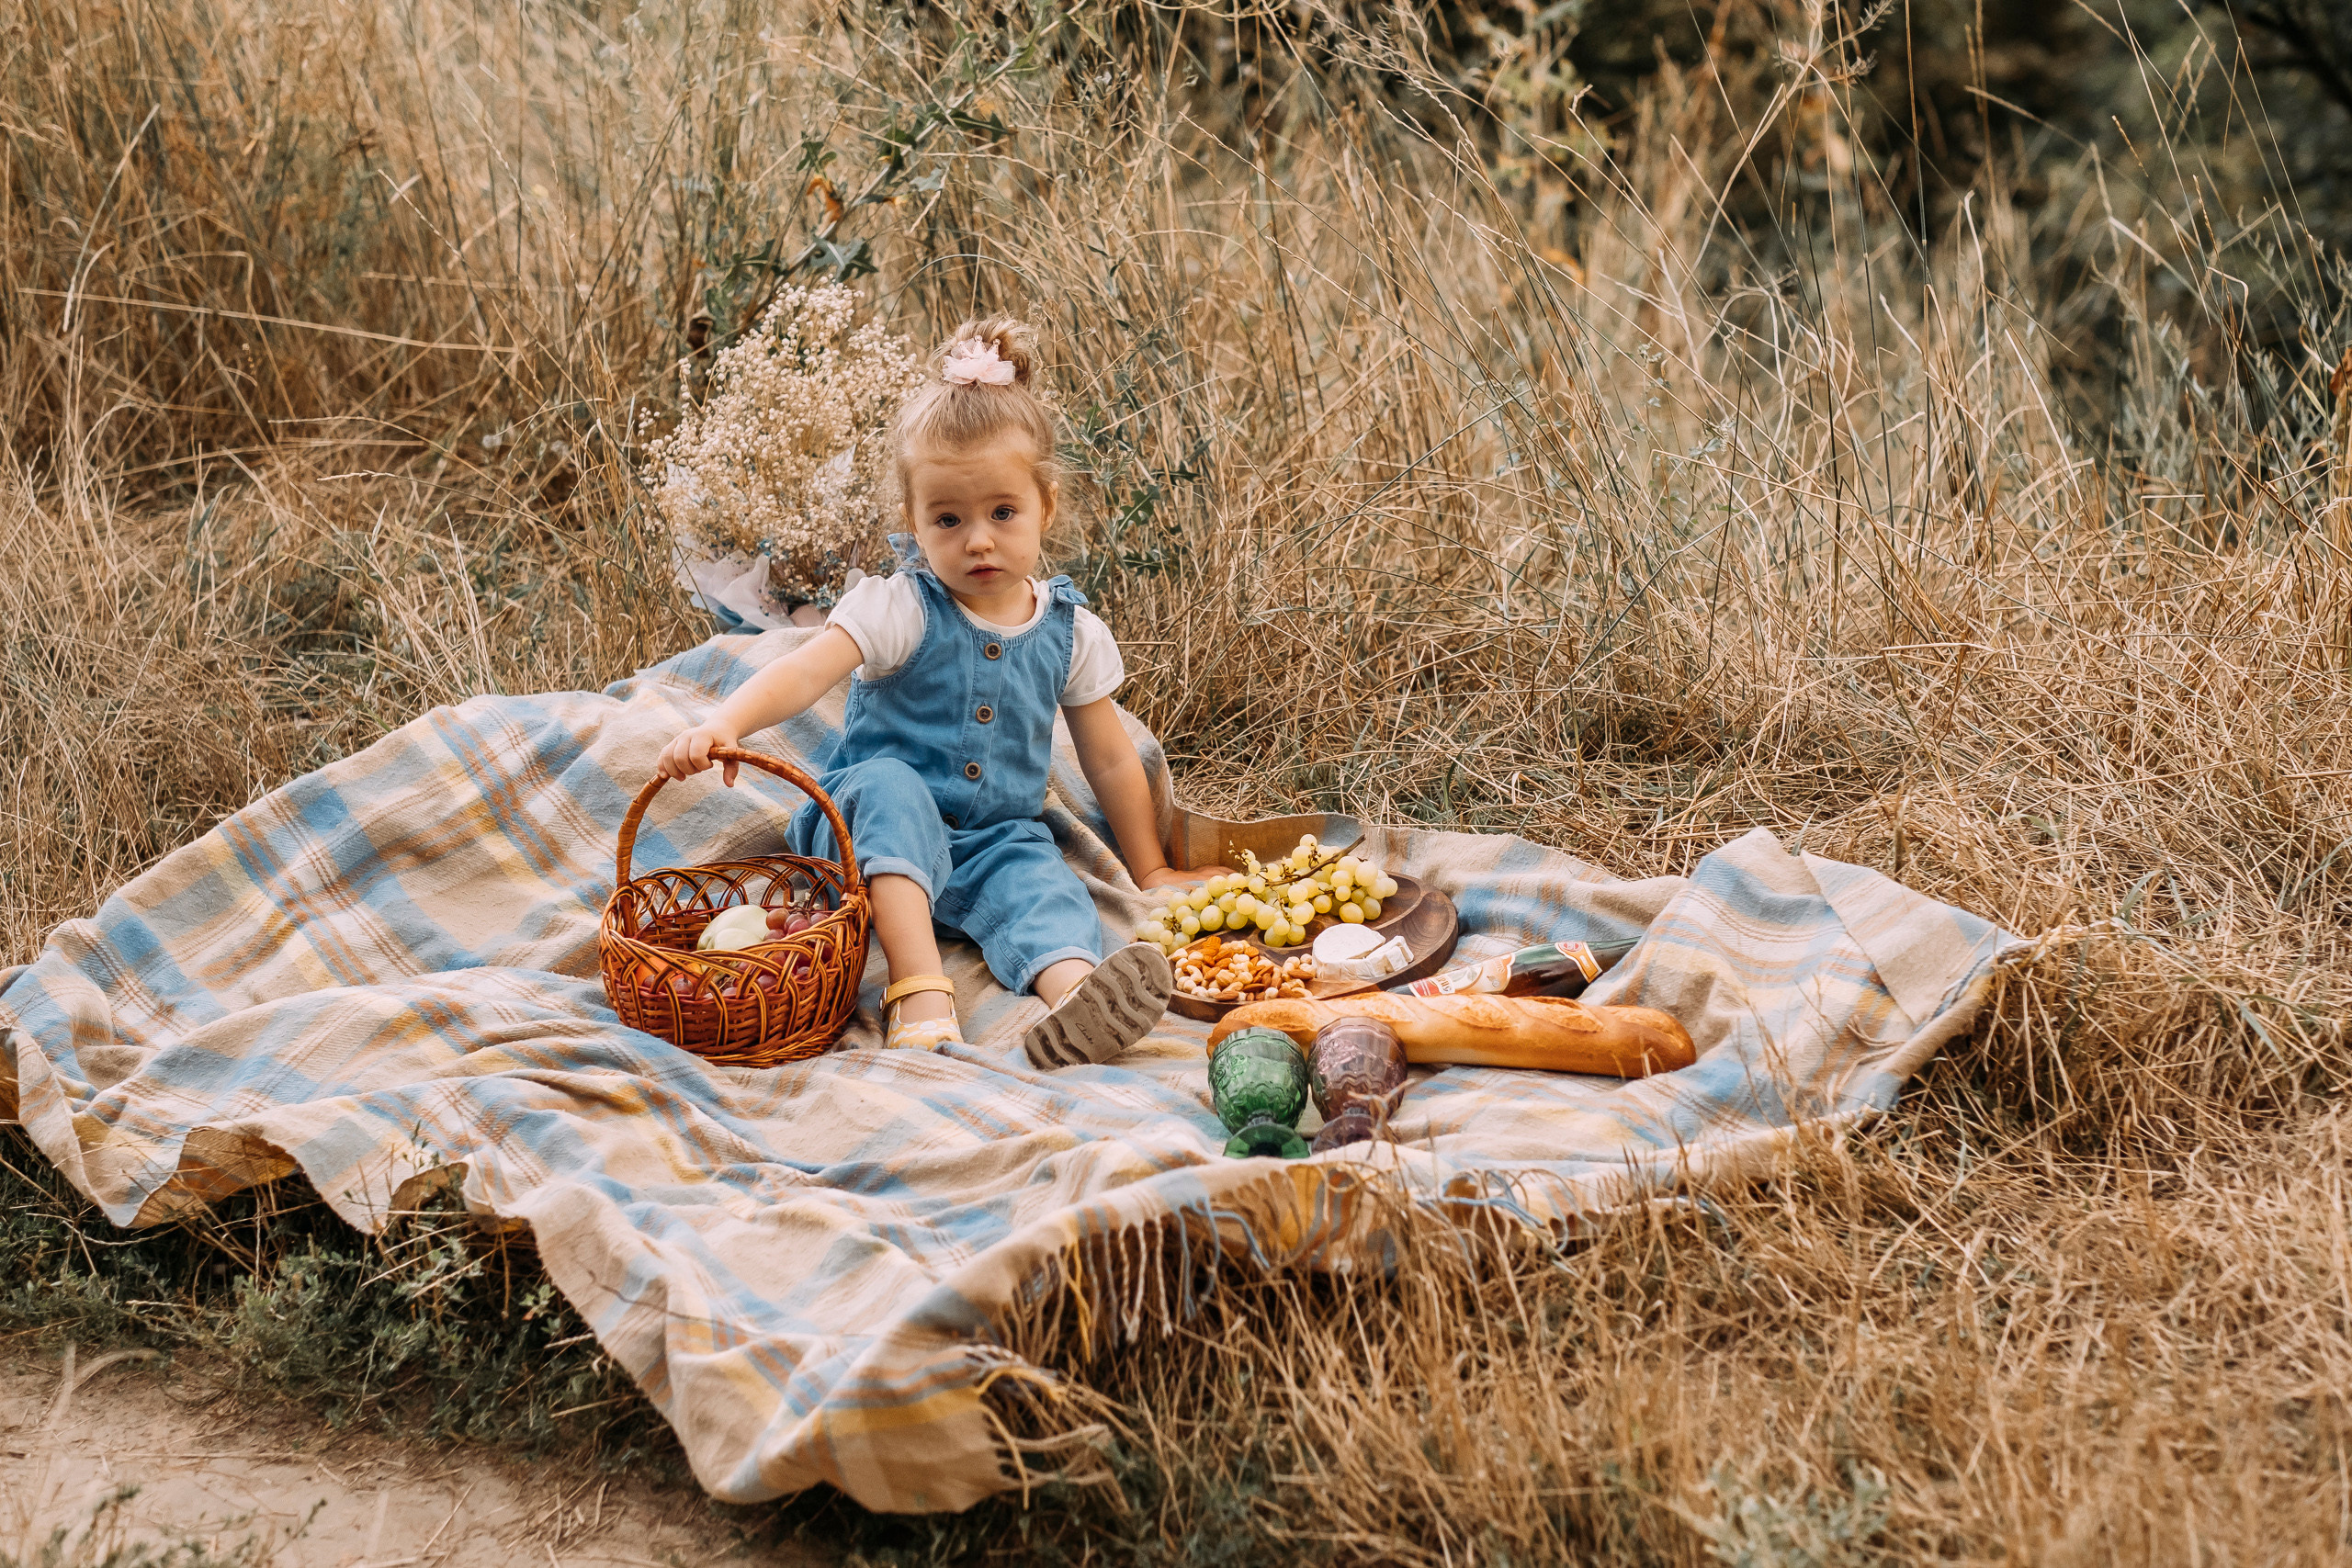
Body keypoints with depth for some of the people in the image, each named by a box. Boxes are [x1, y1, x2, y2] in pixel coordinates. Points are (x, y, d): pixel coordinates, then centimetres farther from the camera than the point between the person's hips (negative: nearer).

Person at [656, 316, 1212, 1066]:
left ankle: (1072, 994, -60)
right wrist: (723, 724, -44)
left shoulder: (1071, 632, 3)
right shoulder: (901, 608, -10)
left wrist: (1152, 870, 18)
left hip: (994, 840, 3)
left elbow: (1111, 760, 14)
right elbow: (805, 673, -24)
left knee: (1039, 881, -29)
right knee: (889, 785, -34)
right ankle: (918, 984, -46)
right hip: (881, 836, -2)